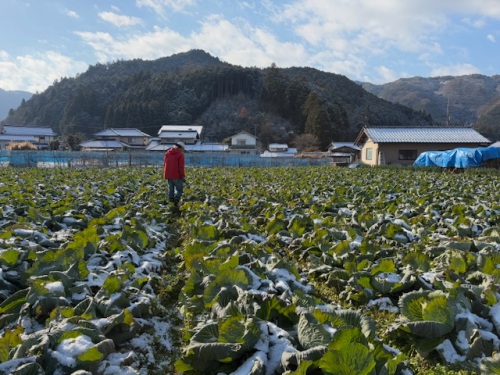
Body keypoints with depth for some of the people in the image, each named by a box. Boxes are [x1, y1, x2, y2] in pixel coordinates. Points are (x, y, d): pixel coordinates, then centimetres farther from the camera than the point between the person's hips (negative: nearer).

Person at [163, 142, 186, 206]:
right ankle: (176, 201, -16)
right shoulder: (180, 154, -9)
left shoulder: (167, 153, 12)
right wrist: (183, 176, -7)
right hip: (177, 176, -6)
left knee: (171, 190, 13)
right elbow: (181, 167, -12)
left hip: (169, 175, 6)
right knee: (179, 190, 1)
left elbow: (165, 165, 15)